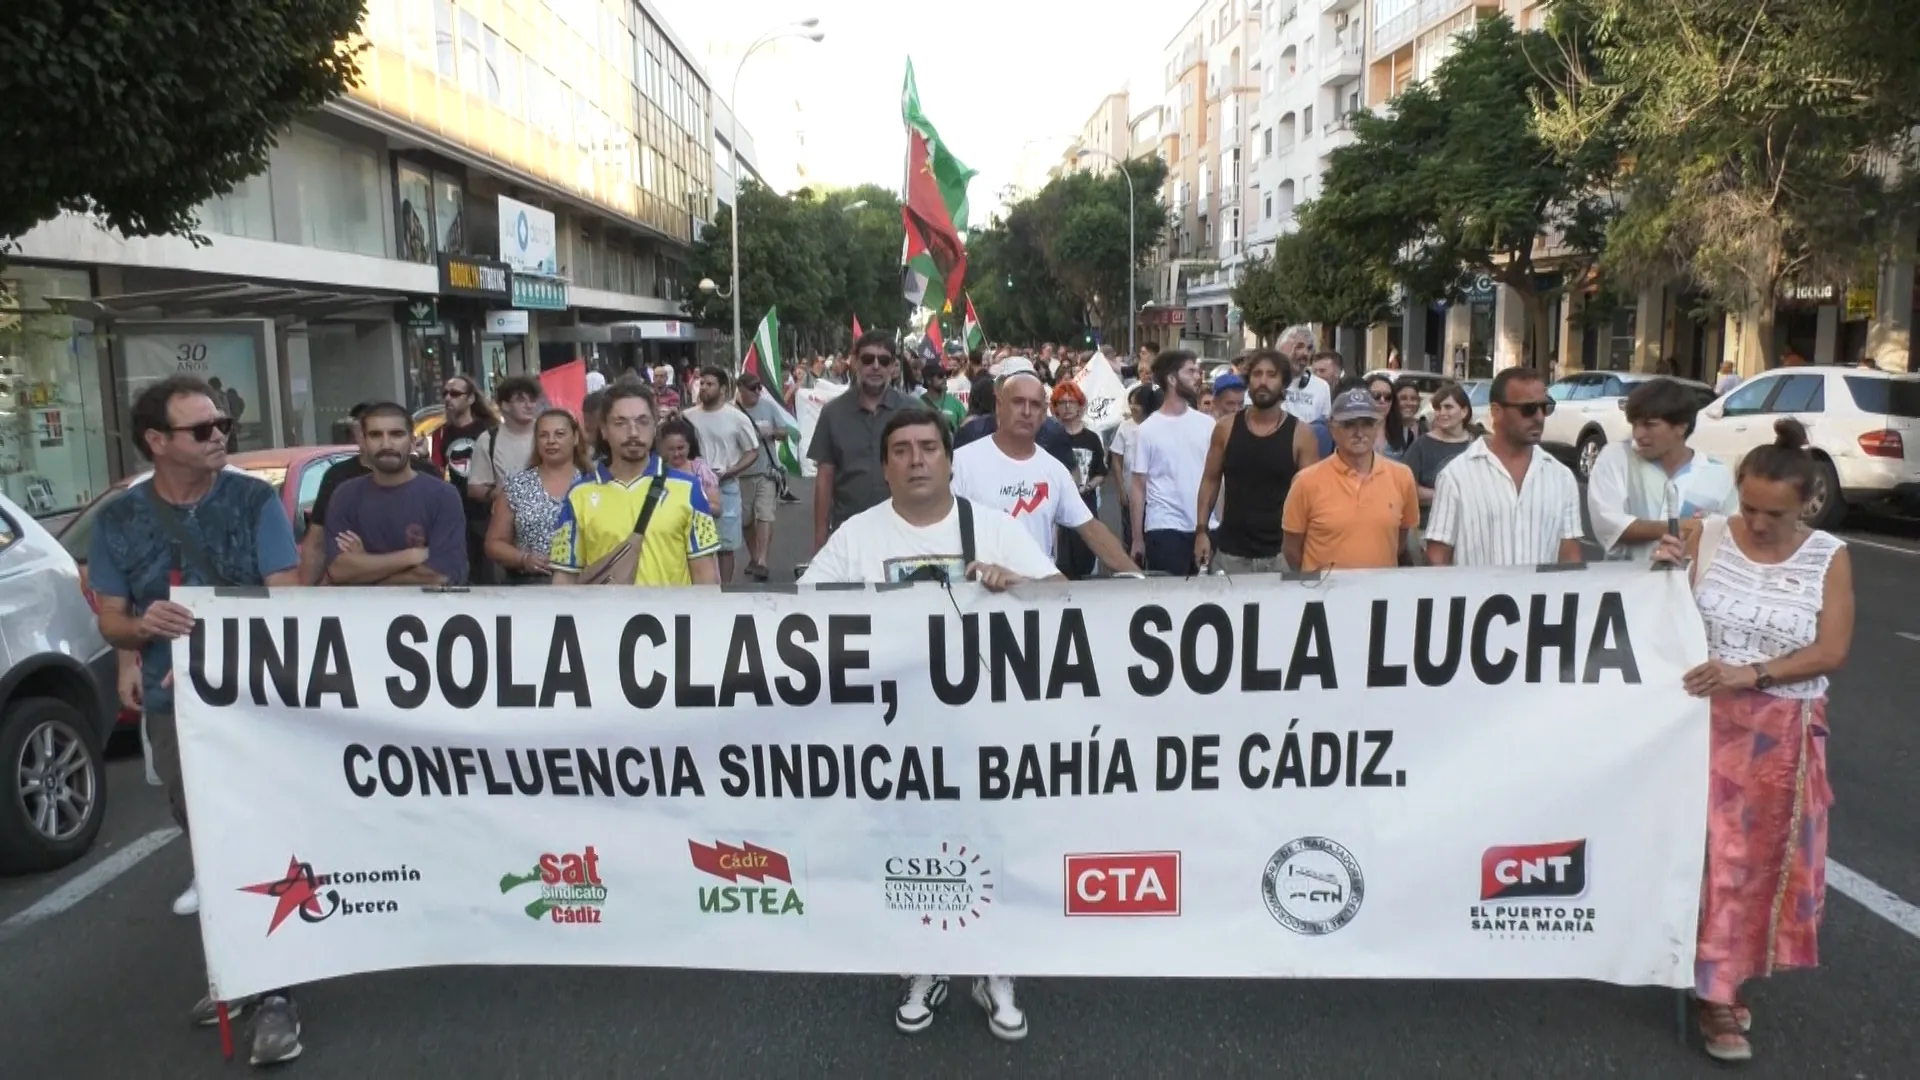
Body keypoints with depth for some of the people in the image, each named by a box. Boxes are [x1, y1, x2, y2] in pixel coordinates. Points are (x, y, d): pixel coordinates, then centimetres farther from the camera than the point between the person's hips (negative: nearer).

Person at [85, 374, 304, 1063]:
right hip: (172, 706, 4)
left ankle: (275, 993, 1)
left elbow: (284, 600, -9)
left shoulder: (255, 500, -5)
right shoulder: (118, 521, 3)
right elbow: (110, 623, 6)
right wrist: (144, 624, -18)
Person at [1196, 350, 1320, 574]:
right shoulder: (1225, 428, 2)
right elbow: (1211, 480, 9)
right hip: (1230, 551, 1)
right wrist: (1201, 530, 2)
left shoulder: (1301, 434, -3)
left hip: (1280, 553, -1)